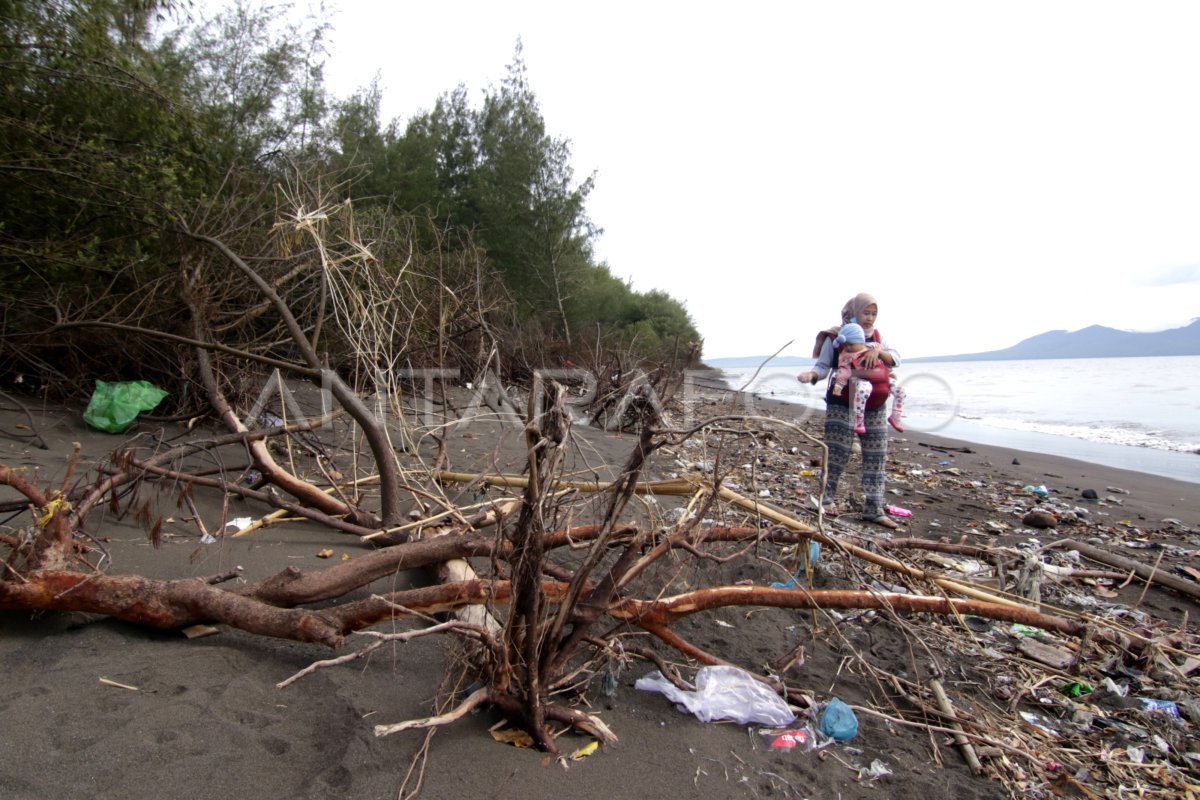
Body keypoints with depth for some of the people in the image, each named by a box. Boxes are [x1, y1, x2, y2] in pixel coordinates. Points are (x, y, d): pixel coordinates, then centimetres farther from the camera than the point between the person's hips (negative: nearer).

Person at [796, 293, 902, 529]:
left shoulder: (877, 337, 12)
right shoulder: (836, 339, -2)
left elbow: (896, 360, 2)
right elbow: (823, 366, -5)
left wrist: (878, 350, -17)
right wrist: (811, 375, -26)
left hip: (874, 407, 5)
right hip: (842, 405, -5)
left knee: (876, 456, 4)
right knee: (837, 452, -6)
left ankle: (874, 509, 9)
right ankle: (825, 498, 10)